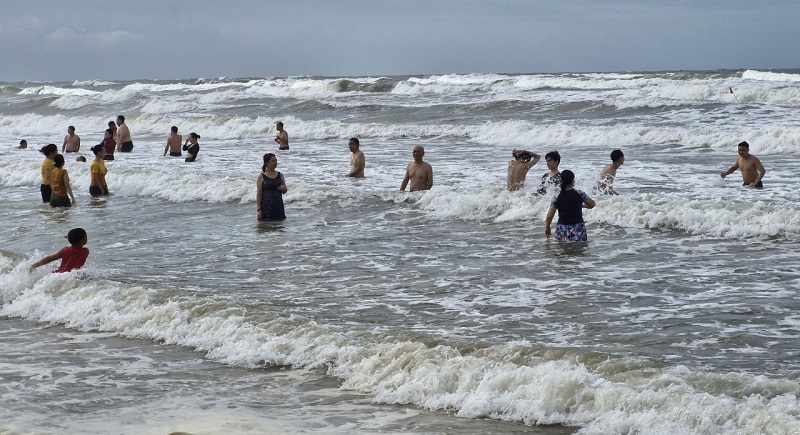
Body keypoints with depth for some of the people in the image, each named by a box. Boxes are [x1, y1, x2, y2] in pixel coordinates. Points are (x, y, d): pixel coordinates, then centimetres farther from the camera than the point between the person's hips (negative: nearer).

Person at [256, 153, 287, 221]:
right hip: (266, 207, -4)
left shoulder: (280, 175, 10)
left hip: (278, 206, 4)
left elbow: (284, 191, 15)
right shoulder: (262, 177, -1)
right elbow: (259, 194, -3)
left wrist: (284, 188, -10)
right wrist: (259, 209, -10)